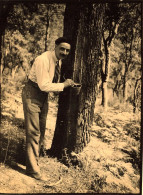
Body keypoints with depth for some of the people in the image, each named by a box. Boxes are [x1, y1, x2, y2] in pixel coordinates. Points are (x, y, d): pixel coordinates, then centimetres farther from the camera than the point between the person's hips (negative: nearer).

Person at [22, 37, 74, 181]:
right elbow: (44, 85, -28)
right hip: (32, 94, -9)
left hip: (44, 95, 9)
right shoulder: (43, 60, -25)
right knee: (33, 131, -7)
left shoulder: (59, 61, 3)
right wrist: (63, 85, -22)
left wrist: (67, 86, -4)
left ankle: (35, 157, 35)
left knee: (41, 130, 16)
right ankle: (33, 169, 3)